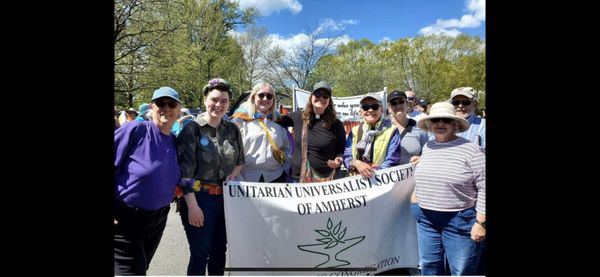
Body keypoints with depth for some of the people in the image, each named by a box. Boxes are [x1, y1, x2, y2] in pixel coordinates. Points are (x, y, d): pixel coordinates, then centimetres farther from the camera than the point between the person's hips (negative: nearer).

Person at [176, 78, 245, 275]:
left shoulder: (233, 130, 6)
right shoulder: (192, 129, -9)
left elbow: (240, 161, 18)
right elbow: (185, 170, -14)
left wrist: (233, 174, -3)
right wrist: (192, 205, -19)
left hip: (225, 197, 5)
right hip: (199, 197, -5)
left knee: (220, 251, 15)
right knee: (200, 253, 2)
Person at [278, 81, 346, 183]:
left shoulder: (336, 125, -2)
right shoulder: (298, 117, 2)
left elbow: (341, 150, 4)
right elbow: (278, 120, 18)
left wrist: (339, 160, -15)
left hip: (324, 180, -2)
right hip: (297, 177, 2)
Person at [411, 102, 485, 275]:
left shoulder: (470, 149, -12)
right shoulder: (427, 147, 7)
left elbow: (483, 187, -13)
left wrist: (480, 222, -14)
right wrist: (418, 205, 17)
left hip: (460, 220, -5)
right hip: (426, 219, 6)